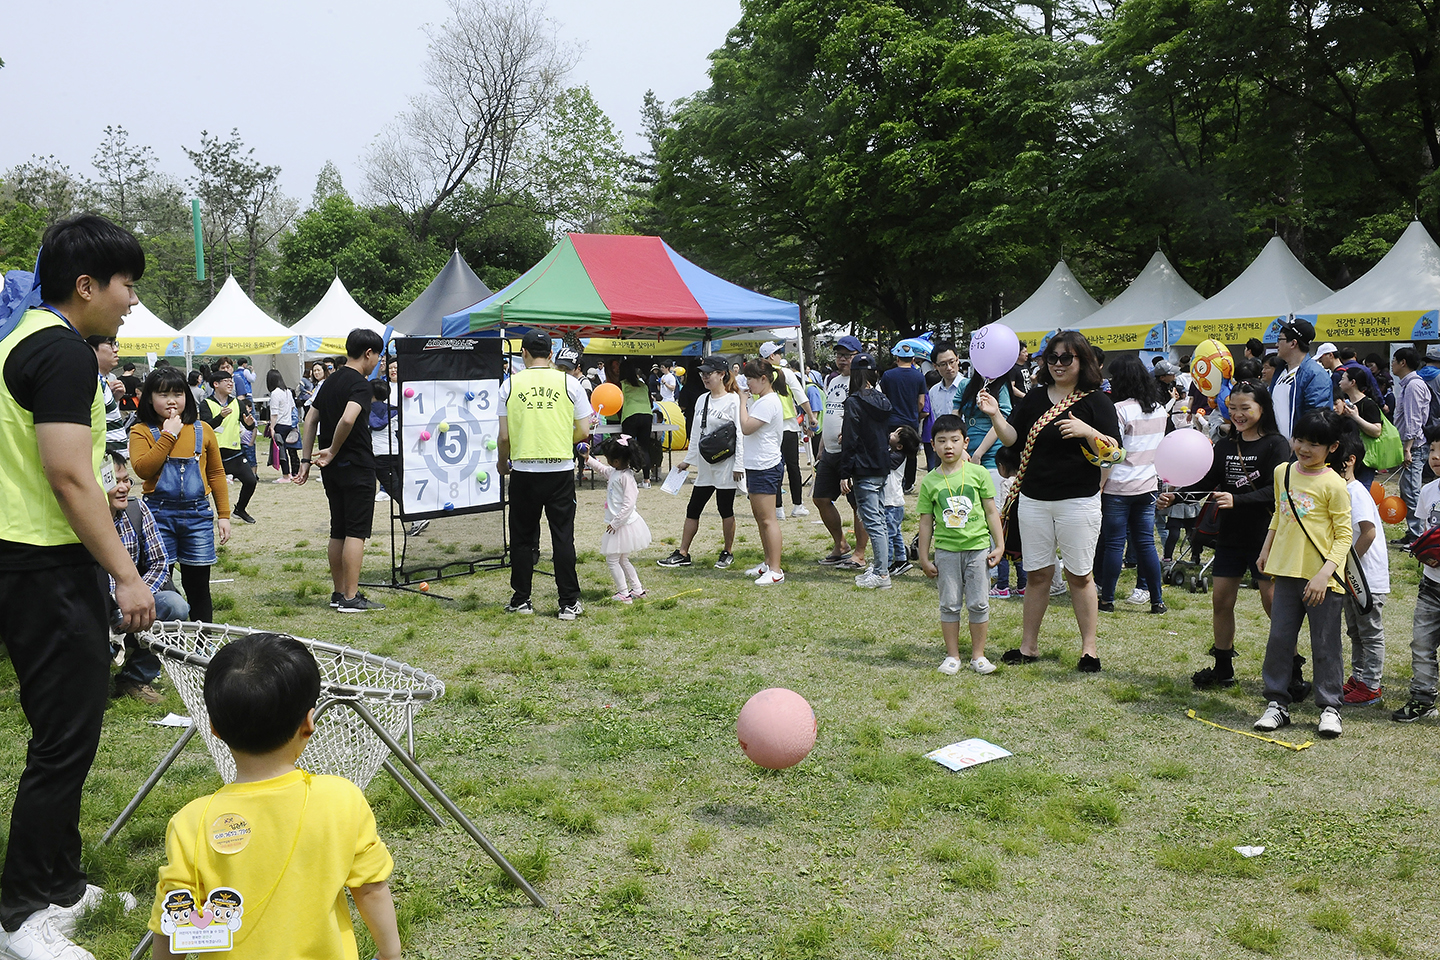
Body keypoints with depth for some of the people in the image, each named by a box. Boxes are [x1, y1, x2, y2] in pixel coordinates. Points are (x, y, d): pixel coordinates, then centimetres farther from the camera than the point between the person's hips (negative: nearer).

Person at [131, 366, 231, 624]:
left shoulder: (202, 430, 8)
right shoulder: (142, 431, 1)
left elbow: (216, 473, 12)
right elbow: (143, 469, -15)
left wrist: (224, 514, 8)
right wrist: (169, 434, -12)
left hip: (198, 513, 2)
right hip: (159, 513, -2)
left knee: (198, 583, 7)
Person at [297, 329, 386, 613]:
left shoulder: (331, 380, 13)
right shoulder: (359, 384, -14)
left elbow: (311, 419, 15)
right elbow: (348, 419, -30)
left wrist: (306, 458, 14)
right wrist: (333, 451, -17)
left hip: (332, 469, 8)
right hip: (356, 465, -8)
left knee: (338, 531, 13)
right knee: (356, 531, -4)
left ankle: (338, 592, 19)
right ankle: (351, 598, -4)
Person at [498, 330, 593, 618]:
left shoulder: (510, 384, 0)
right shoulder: (569, 383, -1)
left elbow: (504, 436, 0)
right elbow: (583, 432, 0)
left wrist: (502, 463, 18)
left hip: (523, 470, 0)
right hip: (560, 470, 0)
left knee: (522, 537, 12)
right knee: (563, 536, 5)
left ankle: (521, 600, 18)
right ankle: (569, 603, 6)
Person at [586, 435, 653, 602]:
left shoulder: (626, 477, -22)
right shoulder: (614, 472, 7)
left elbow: (628, 504, -26)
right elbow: (602, 469, 30)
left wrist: (615, 523, -23)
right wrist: (588, 459, 20)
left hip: (623, 525, -10)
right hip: (618, 524, 10)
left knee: (612, 560, -3)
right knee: (623, 560, 18)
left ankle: (624, 594, 3)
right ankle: (637, 590, 25)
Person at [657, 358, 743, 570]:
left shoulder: (733, 400, -10)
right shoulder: (702, 400, 12)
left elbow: (741, 434, -13)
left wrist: (738, 465, -17)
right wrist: (688, 459, 18)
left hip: (726, 465, -7)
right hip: (705, 466, 7)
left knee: (725, 509, 3)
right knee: (693, 509, 7)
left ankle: (727, 553, 19)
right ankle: (682, 554, 14)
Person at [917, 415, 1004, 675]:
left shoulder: (978, 473, 0)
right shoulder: (930, 481, 1)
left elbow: (991, 512, 5)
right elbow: (926, 521, 5)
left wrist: (999, 546, 2)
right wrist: (924, 558, 5)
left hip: (978, 547, 0)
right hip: (946, 550, 0)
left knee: (978, 604, 4)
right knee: (949, 604, 5)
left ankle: (978, 655, 16)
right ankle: (952, 656, 16)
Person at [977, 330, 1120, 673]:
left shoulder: (1096, 401, -4)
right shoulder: (1036, 396, 9)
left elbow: (1114, 453, -9)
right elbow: (1012, 438, 7)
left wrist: (1087, 431, -26)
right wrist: (995, 415, -9)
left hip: (1078, 501, -4)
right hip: (1033, 499, 4)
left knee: (1079, 575, 5)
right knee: (1037, 573, 10)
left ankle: (1089, 647, 17)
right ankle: (1029, 645, 18)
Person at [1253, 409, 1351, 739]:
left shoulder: (1334, 485, -11)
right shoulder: (1283, 472, 7)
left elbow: (1344, 536, -11)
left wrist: (1325, 574, -20)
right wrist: (1266, 550, 21)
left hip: (1322, 578, -5)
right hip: (1287, 572, 5)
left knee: (1325, 645, 4)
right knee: (1279, 639, 8)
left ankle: (1330, 707, 17)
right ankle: (1277, 703, 17)